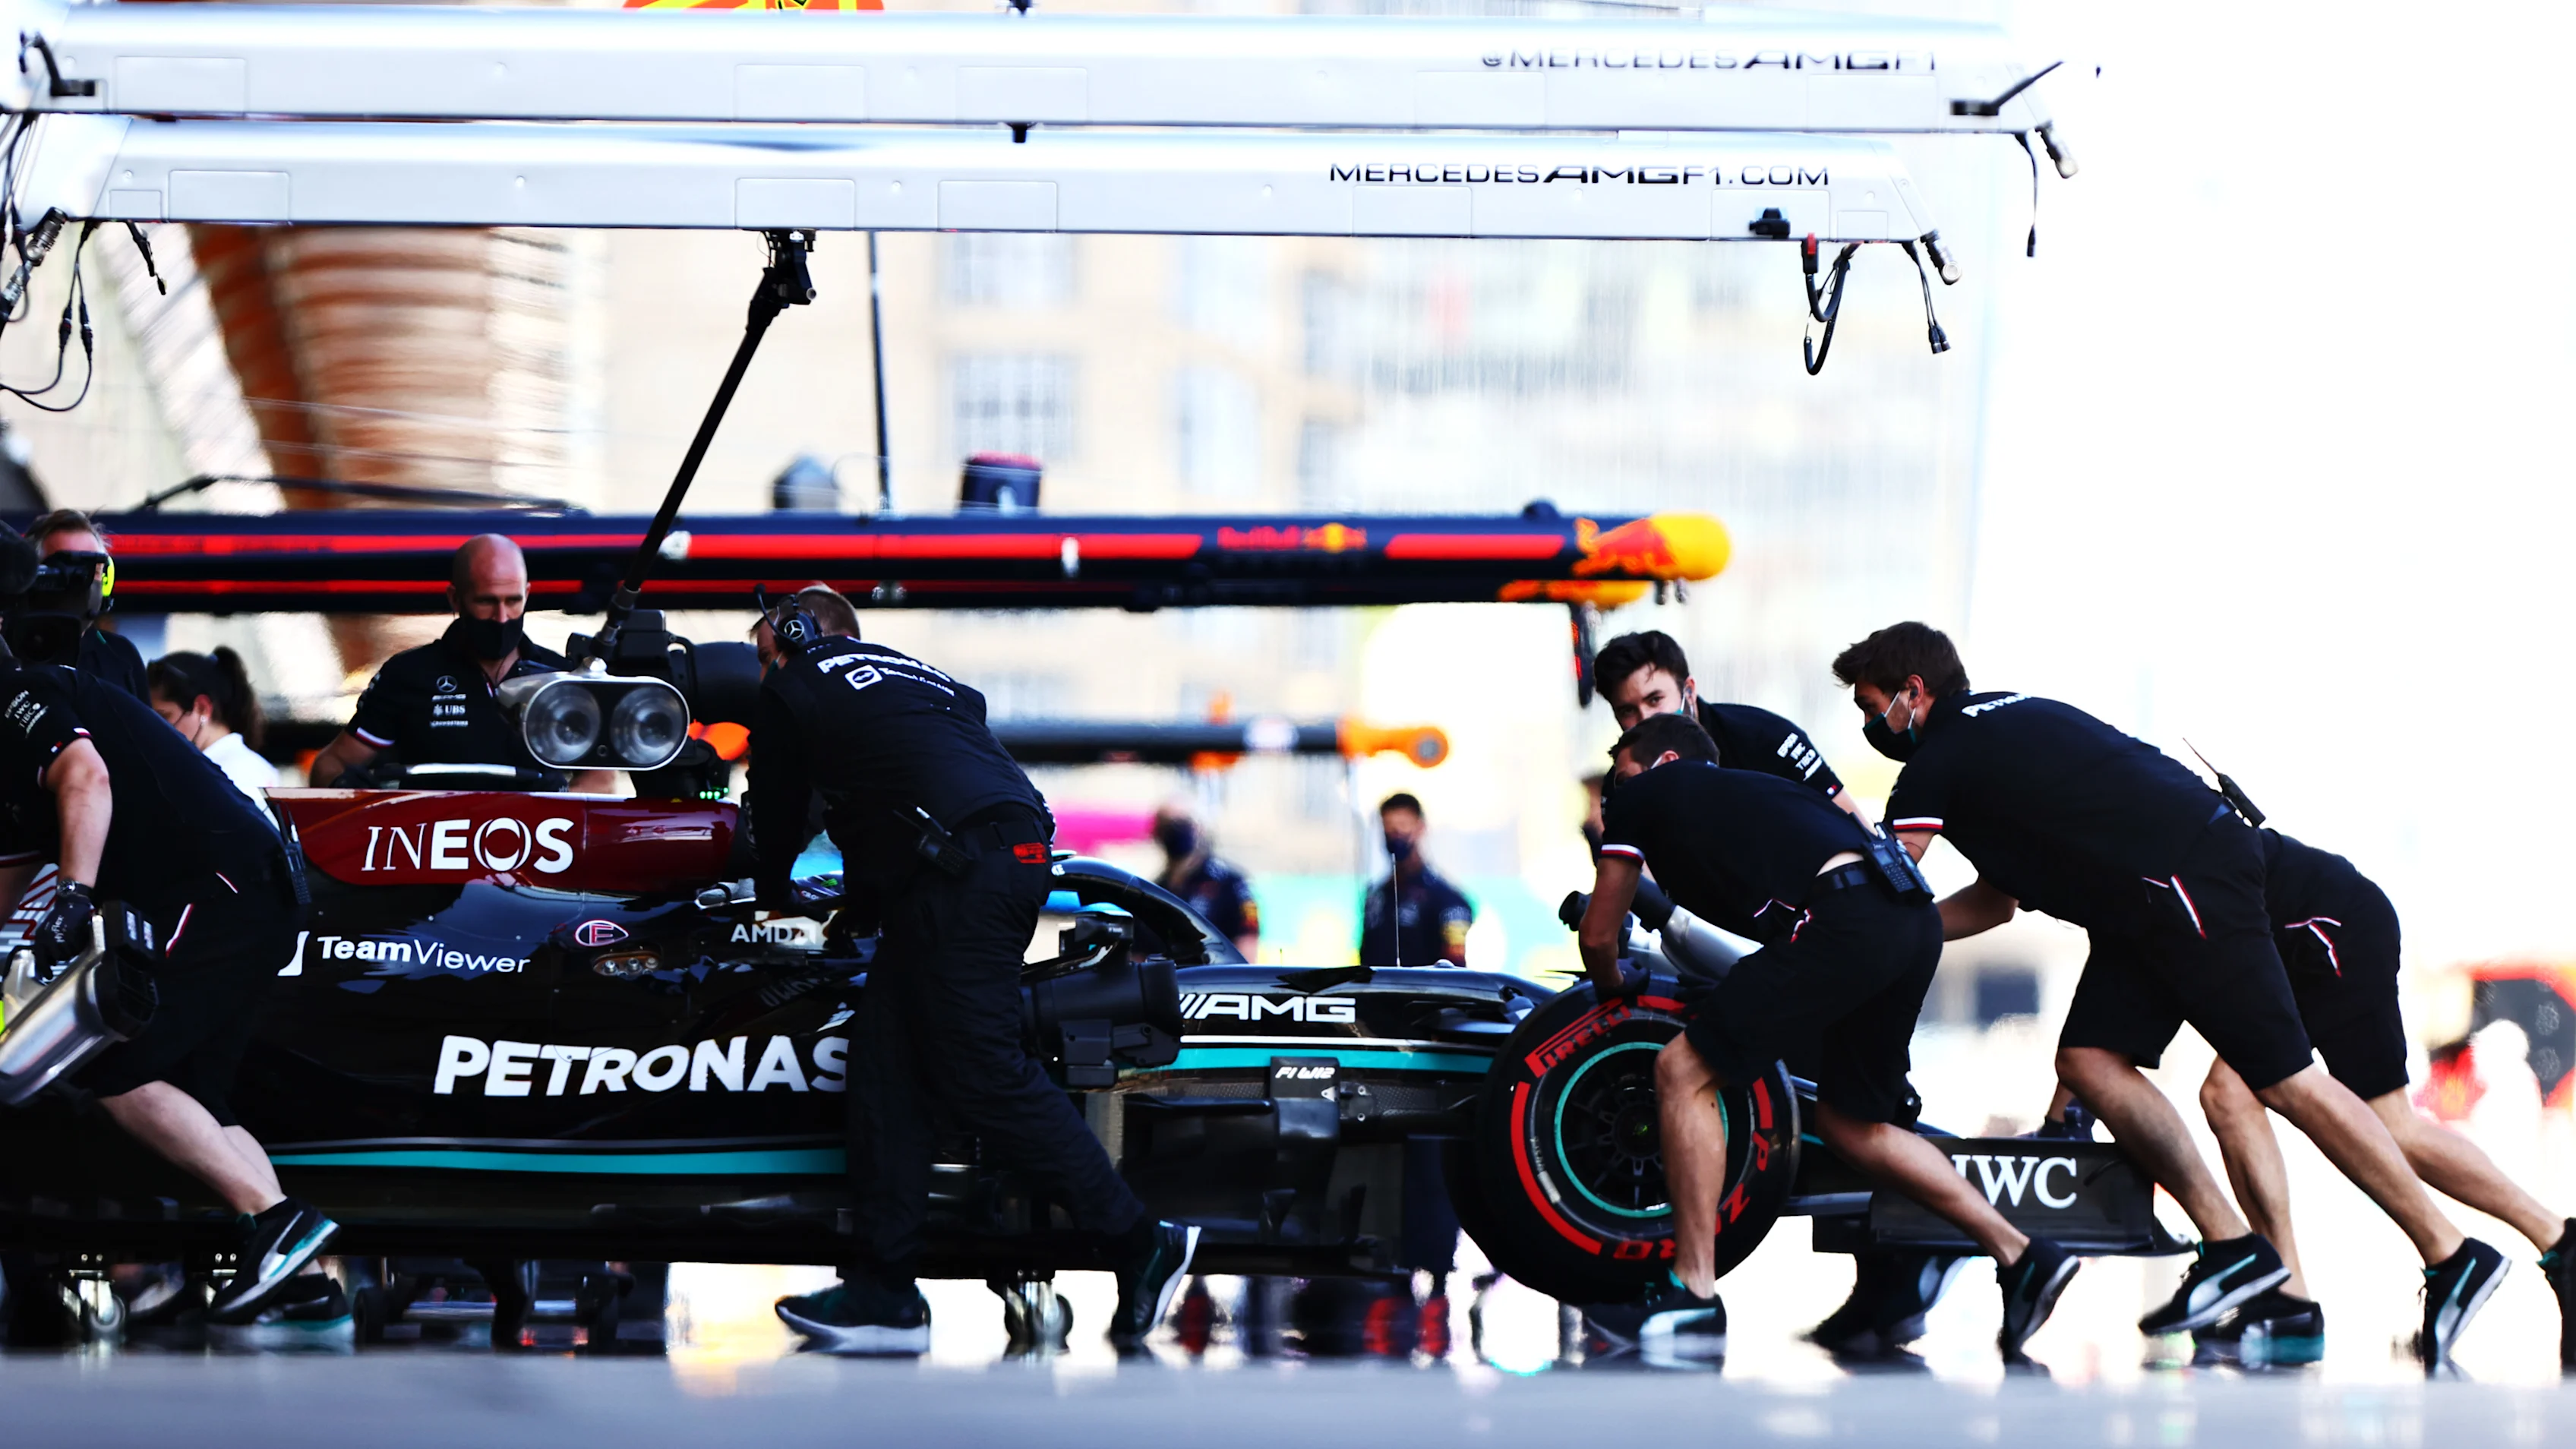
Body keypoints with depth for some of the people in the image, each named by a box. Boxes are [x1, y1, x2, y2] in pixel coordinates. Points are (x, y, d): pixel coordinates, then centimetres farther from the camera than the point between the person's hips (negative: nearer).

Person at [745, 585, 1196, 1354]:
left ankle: (1139, 1242, -12)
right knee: (884, 1058, 8)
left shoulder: (792, 692, 12)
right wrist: (859, 905, 50)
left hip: (958, 871, -9)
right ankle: (884, 1287, 4)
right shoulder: (909, 674, 33)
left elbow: (779, 812, 21)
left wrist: (775, 895, 41)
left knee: (984, 1072, -11)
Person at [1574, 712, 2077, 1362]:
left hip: (1842, 918, -8)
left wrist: (1614, 985, 45)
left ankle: (1694, 1297, -1)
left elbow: (1599, 935, 24)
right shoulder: (1744, 791, 36)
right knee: (1846, 1120, 21)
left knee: (1684, 1071, 1)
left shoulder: (1644, 795, 18)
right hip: (1915, 919, 8)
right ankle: (2022, 1257, 16)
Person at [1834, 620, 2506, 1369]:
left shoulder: (1941, 759, -3)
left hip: (2188, 877, -10)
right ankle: (2231, 1243, 0)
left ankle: (2453, 1256, -8)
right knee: (2088, 1058, 4)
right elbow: (1998, 899, 31)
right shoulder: (1994, 729, 26)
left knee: (2283, 1077, -10)